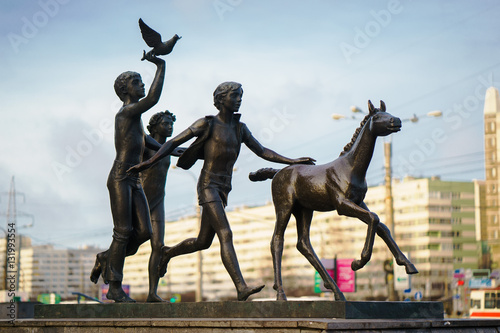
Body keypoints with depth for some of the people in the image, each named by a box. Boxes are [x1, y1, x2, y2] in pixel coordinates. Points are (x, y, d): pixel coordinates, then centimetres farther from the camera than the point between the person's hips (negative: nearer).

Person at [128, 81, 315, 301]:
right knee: (226, 235, -20)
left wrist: (292, 161, 12)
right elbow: (172, 143, -7)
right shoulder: (206, 124, -5)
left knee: (203, 243, 17)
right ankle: (241, 288, -27)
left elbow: (262, 151, 19)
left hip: (223, 190, 8)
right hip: (208, 186, -8)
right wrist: (149, 162, -18)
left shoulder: (239, 128, 14)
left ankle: (168, 253, 44)